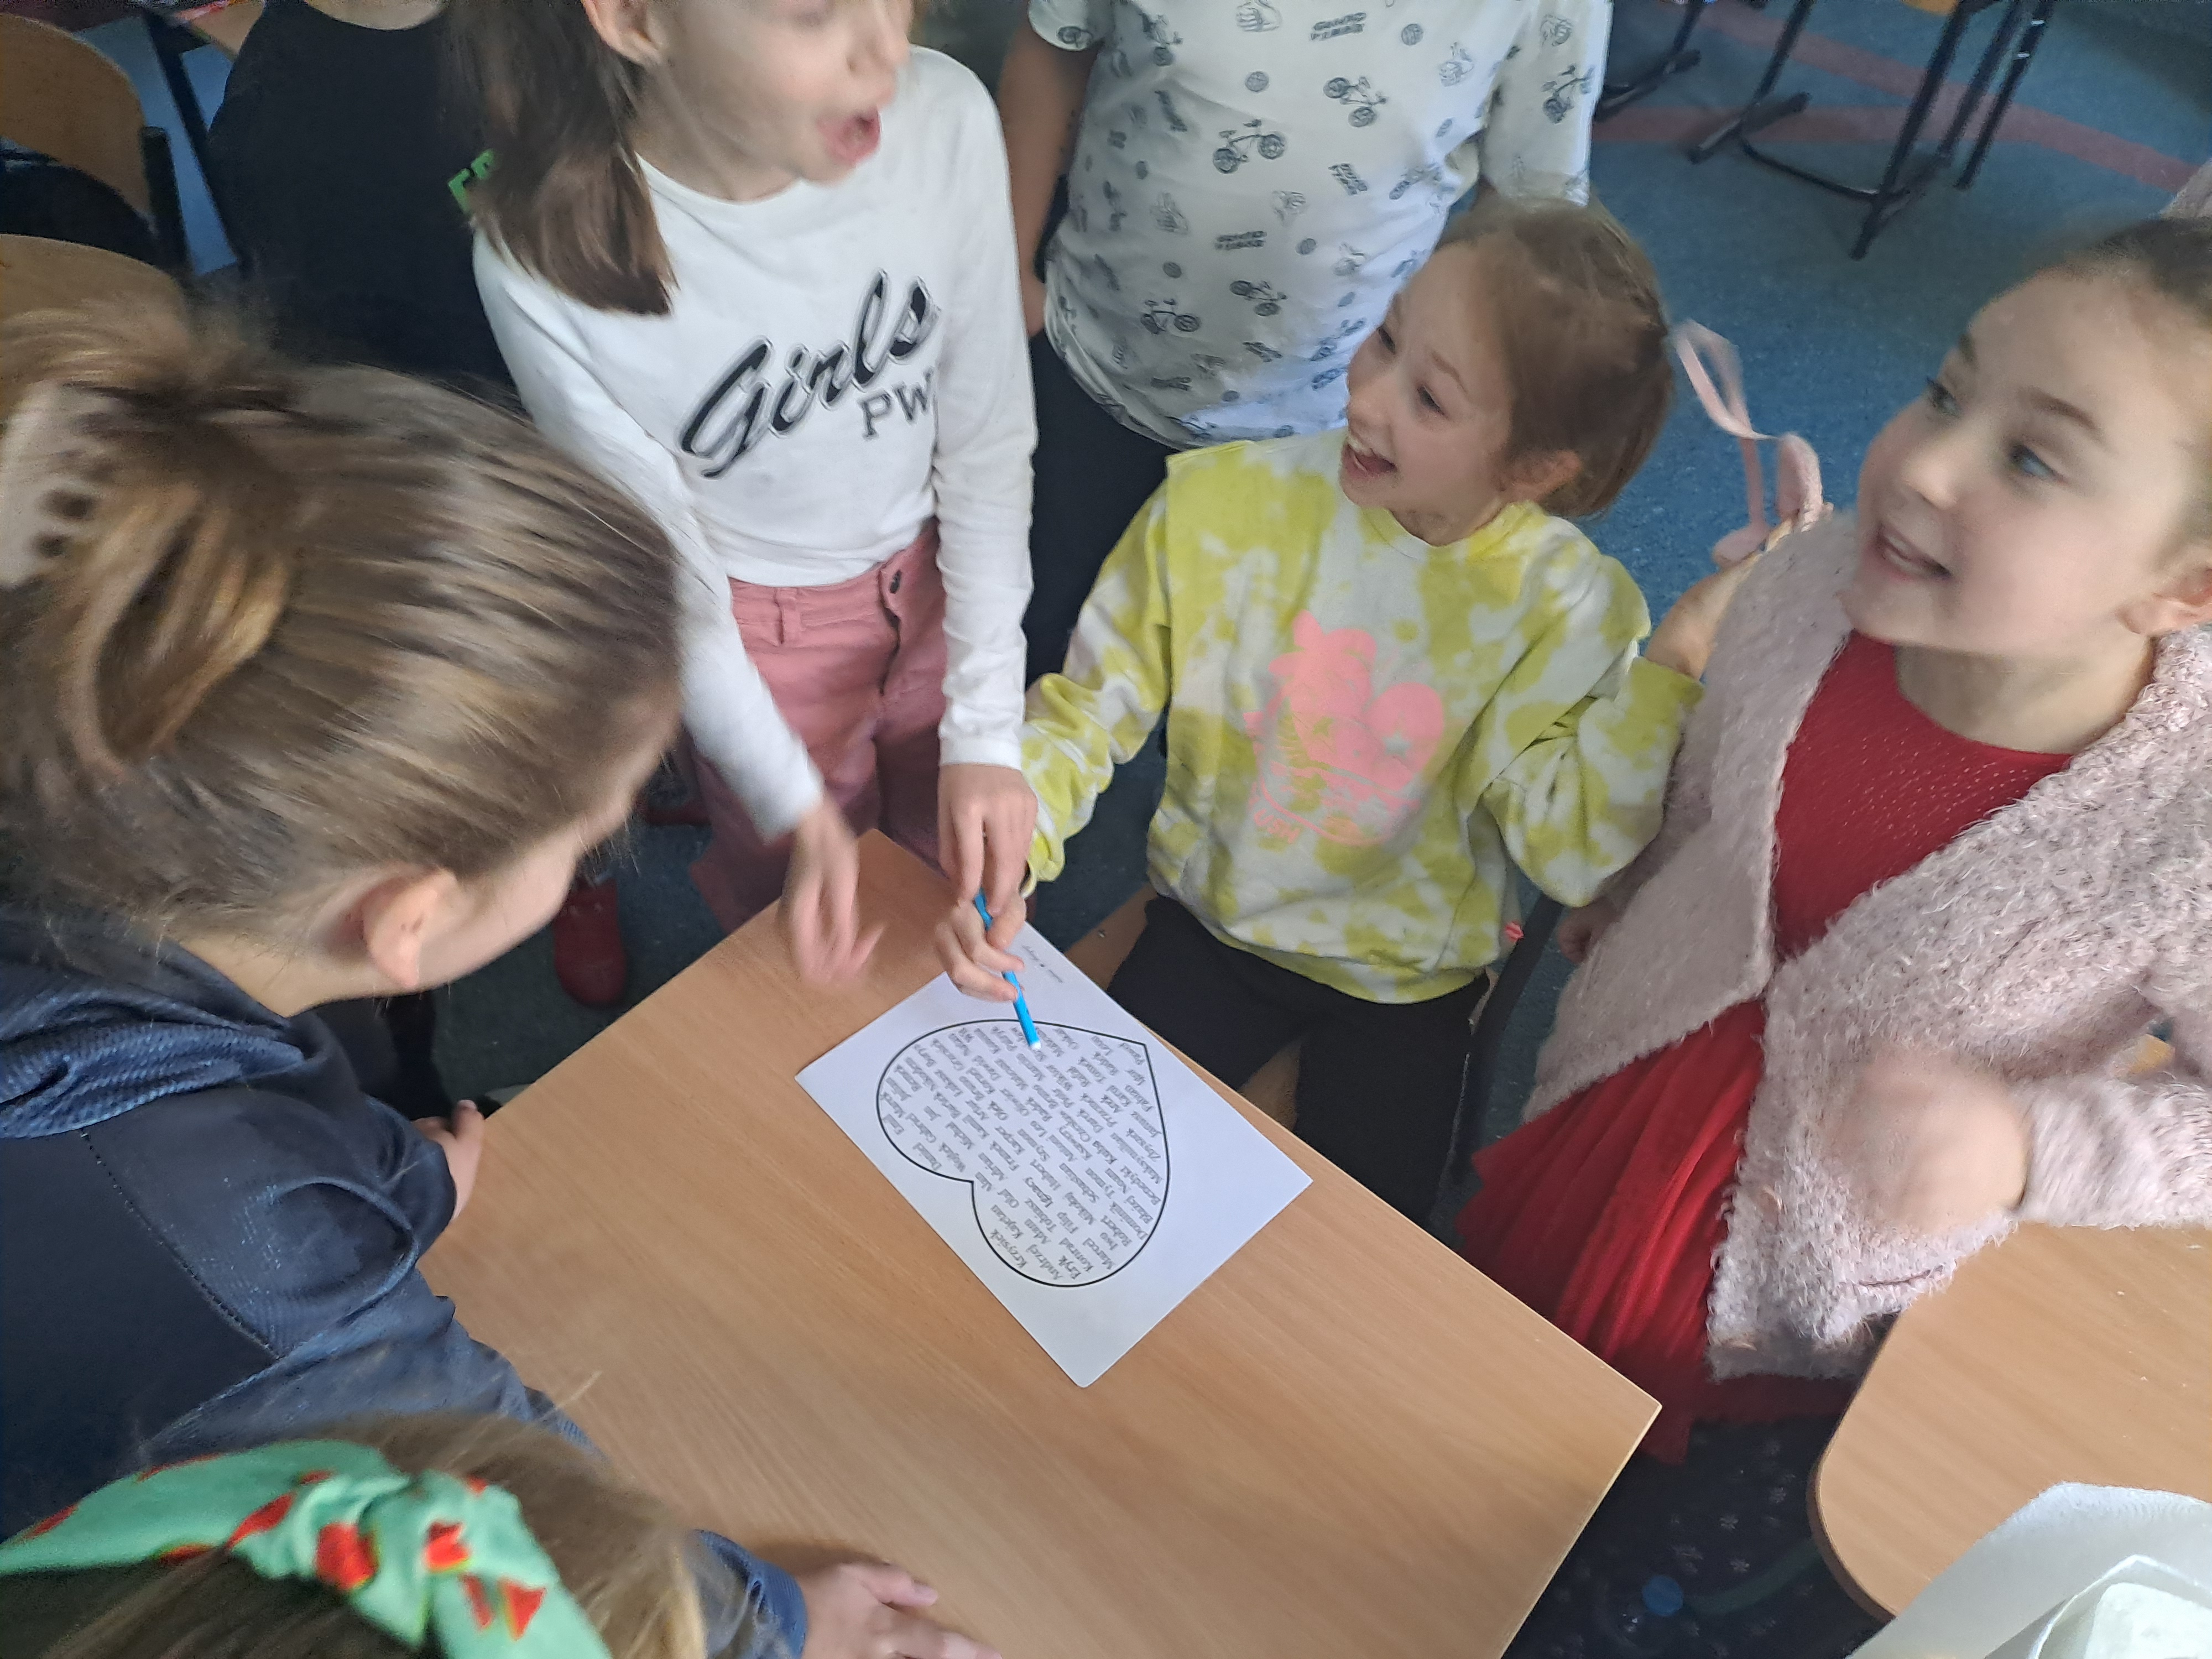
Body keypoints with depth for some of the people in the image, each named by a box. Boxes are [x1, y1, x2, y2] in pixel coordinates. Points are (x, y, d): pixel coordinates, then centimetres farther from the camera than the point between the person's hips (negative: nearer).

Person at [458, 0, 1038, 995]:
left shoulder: (944, 117, -25)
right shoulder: (541, 260, -29)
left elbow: (989, 445, -14)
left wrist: (986, 731, -14)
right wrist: (794, 807, -16)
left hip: (940, 578, 2)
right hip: (760, 634, -2)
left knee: (975, 880, 23)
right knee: (814, 938, 20)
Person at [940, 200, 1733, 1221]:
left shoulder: (1564, 607, -18)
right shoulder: (1225, 501, -18)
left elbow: (1572, 847, -27)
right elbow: (1086, 709, -11)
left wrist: (1677, 658, -35)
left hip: (1406, 985, 0)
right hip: (1210, 921, 1)